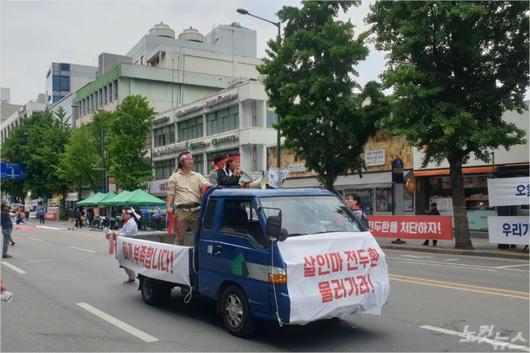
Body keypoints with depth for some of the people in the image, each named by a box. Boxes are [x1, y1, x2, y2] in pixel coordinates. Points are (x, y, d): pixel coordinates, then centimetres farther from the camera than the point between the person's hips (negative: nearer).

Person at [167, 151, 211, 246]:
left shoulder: (198, 176, 16)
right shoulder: (174, 177, 12)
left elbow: (205, 184, -2)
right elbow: (171, 193, 9)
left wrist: (207, 185, -27)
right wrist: (169, 206, -5)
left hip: (196, 210, 2)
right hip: (181, 210, -1)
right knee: (179, 238, 3)